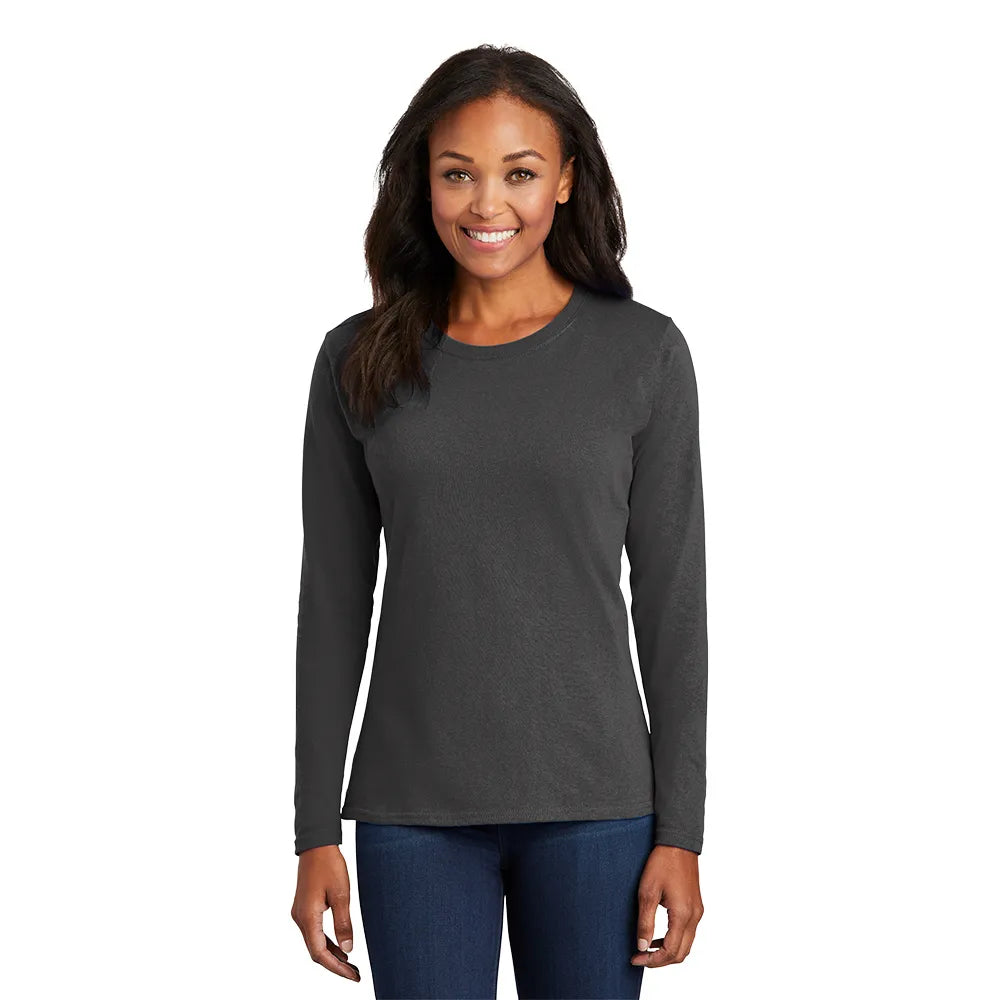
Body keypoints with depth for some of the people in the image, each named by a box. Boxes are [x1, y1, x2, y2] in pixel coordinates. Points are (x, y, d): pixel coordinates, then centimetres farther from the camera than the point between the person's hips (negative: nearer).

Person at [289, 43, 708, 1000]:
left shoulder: (643, 353, -2)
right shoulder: (360, 361, 2)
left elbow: (672, 598, 0)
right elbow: (333, 601, 4)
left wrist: (681, 832, -3)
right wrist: (315, 831, 2)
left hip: (592, 800, -1)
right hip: (414, 806, 1)